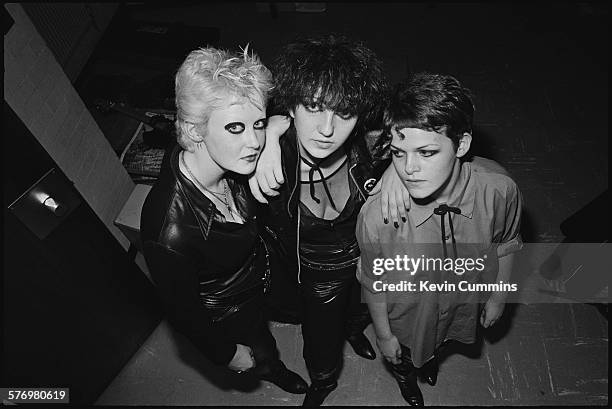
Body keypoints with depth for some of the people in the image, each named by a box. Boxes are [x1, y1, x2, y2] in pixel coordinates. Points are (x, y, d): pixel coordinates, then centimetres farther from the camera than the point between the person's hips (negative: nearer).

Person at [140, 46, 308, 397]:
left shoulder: (230, 162, -29)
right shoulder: (170, 232, -47)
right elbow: (183, 311, -26)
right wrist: (227, 354, -12)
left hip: (258, 273, 5)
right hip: (226, 313, -5)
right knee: (261, 352, 28)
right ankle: (271, 371, 66)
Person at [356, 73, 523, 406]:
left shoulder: (500, 192, -31)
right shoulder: (375, 215, -39)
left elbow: (505, 246, -8)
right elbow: (373, 282, -19)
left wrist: (498, 297, 7)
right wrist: (383, 335, -5)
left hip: (463, 307, 3)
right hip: (405, 319, -2)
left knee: (437, 343, 38)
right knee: (403, 361, 32)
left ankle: (430, 356, 76)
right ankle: (405, 377, 71)